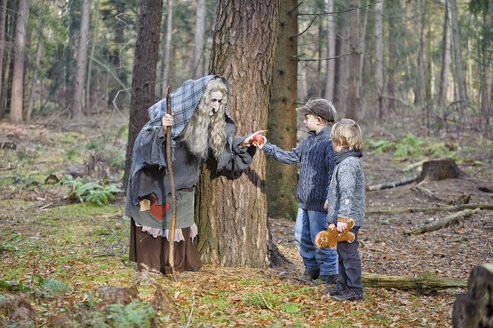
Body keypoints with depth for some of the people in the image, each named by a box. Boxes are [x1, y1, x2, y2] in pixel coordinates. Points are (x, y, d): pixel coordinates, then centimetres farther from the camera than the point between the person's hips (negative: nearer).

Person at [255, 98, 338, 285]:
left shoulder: (330, 142, -17)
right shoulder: (309, 140, 13)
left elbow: (333, 172, -20)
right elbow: (292, 157, 20)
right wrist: (266, 147, 19)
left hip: (320, 202, -9)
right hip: (304, 200, 9)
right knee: (301, 237, 15)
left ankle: (329, 272, 14)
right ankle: (311, 268, 30)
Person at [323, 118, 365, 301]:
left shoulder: (348, 163, -20)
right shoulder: (345, 161, 13)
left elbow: (348, 193, -26)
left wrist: (342, 218, -28)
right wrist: (330, 200, 38)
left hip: (348, 219, -11)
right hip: (341, 218, 11)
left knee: (349, 253, -3)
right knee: (342, 253, 18)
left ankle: (355, 290, 5)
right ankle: (343, 285, 29)